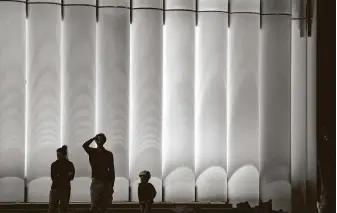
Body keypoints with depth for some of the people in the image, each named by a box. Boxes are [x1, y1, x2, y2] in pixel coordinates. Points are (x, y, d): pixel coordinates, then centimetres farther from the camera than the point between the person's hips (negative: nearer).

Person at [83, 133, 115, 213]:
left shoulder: (108, 154, 8)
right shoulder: (92, 152, 6)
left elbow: (112, 170, 8)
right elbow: (85, 146, -17)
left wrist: (112, 186, 4)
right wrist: (93, 138, -6)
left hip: (106, 183, 1)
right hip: (96, 182, -1)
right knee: (94, 206, -9)